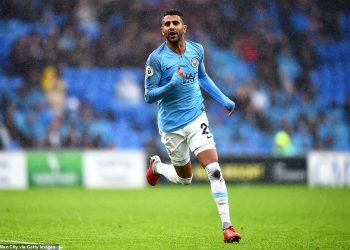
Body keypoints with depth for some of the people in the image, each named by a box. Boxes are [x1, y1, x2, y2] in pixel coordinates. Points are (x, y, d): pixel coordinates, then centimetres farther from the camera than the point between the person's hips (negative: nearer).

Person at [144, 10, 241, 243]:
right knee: (185, 178, 11)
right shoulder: (156, 58, -12)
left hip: (196, 118, 2)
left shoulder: (197, 50, 2)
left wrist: (223, 99, 14)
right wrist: (171, 85, -29)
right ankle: (156, 166, 46)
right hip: (172, 125, -2)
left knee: (214, 169, -16)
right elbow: (149, 96, -12)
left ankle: (227, 226, -13)